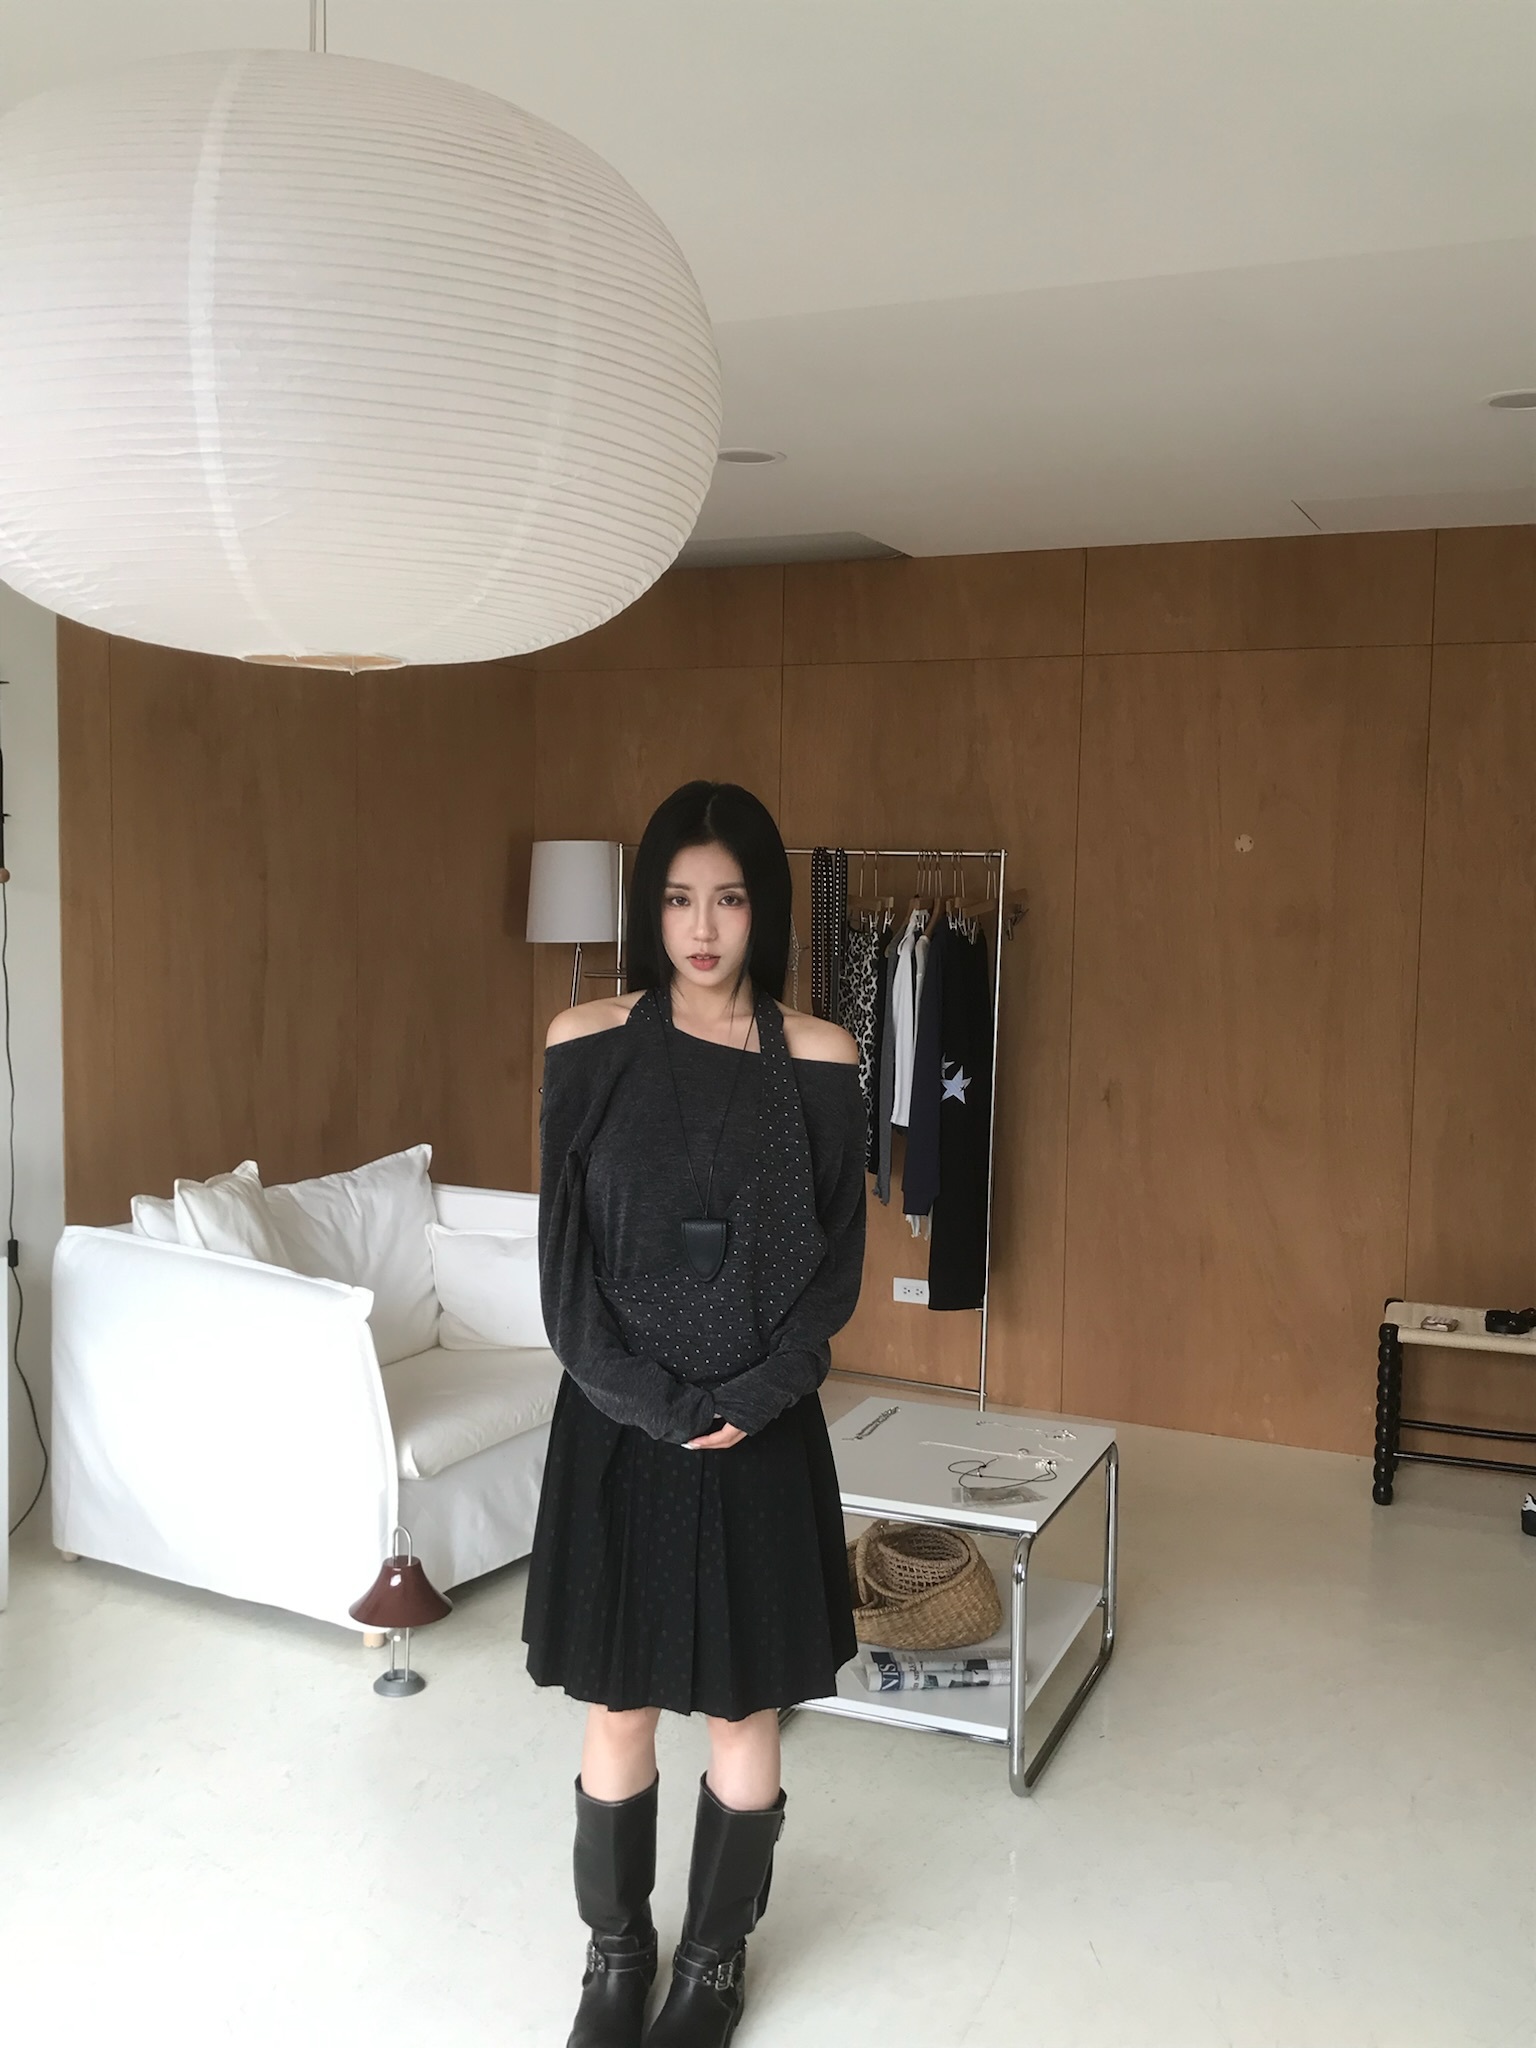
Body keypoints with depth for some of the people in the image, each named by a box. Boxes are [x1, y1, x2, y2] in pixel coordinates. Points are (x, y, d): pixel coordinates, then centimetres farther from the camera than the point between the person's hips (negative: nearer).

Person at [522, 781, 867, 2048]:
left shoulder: (817, 1061, -4)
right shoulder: (590, 1046, -4)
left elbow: (836, 1265, -1)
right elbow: (564, 1258, -5)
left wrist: (748, 1401, -12)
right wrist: (652, 1403, -12)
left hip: (763, 1431, 0)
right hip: (617, 1424, 0)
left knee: (745, 1708, 11)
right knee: (618, 1705, 12)